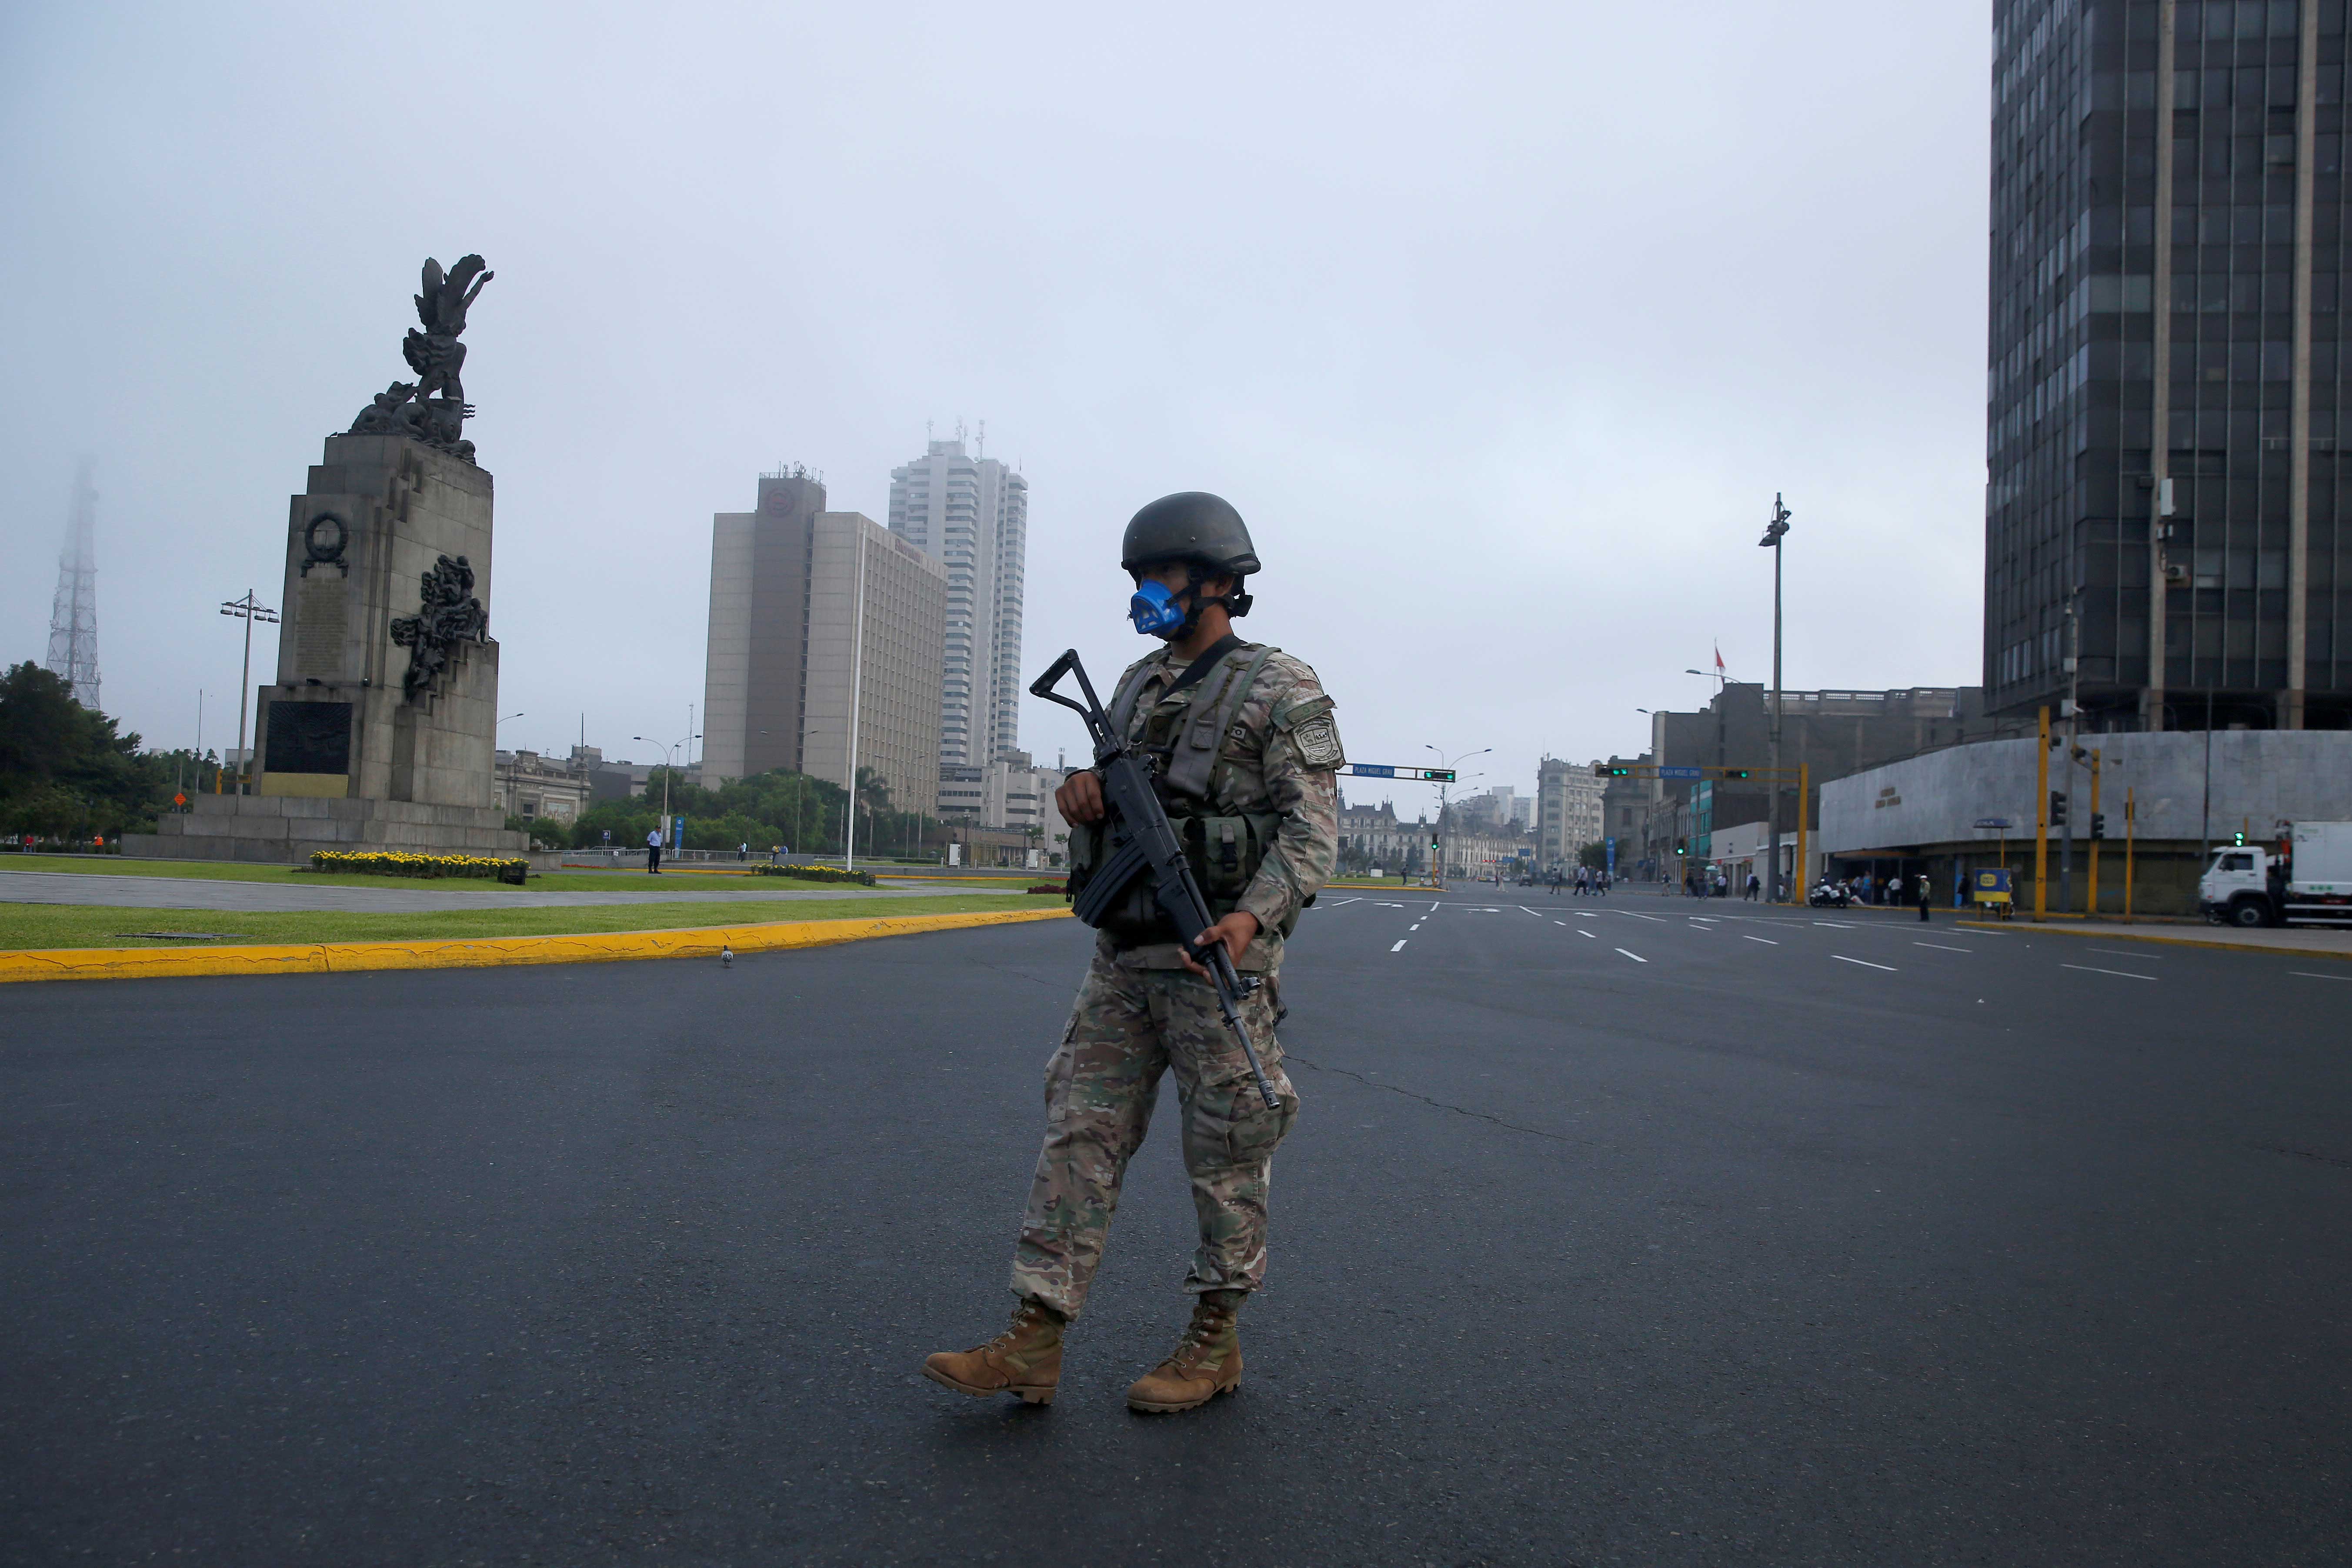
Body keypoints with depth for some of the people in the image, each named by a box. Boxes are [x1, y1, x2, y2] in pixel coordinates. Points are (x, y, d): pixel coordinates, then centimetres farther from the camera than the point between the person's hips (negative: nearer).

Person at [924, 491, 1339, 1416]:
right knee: (1080, 1135, 3)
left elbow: (1312, 828, -12)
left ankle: (1215, 1344, 19)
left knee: (1226, 1154, 4)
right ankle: (1034, 1345, 6)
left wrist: (1252, 915, -27)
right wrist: (1082, 798, -1)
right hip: (1124, 959, 7)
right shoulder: (1136, 687, 17)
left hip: (1218, 958, -7)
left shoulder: (1278, 690, -5)